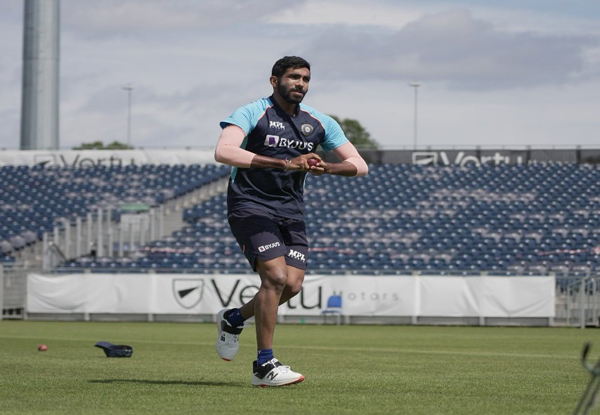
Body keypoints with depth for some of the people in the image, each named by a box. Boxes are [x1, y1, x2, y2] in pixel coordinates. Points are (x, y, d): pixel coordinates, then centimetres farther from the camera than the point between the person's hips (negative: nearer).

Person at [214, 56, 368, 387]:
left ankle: (234, 319, 22)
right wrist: (284, 163, -33)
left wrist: (326, 168, -19)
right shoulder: (252, 113, -10)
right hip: (250, 206, -6)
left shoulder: (319, 123, 7)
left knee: (292, 284, -7)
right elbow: (223, 152, -29)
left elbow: (359, 165, 5)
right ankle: (264, 366, -13)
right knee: (275, 276, -20)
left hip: (291, 211, 6)